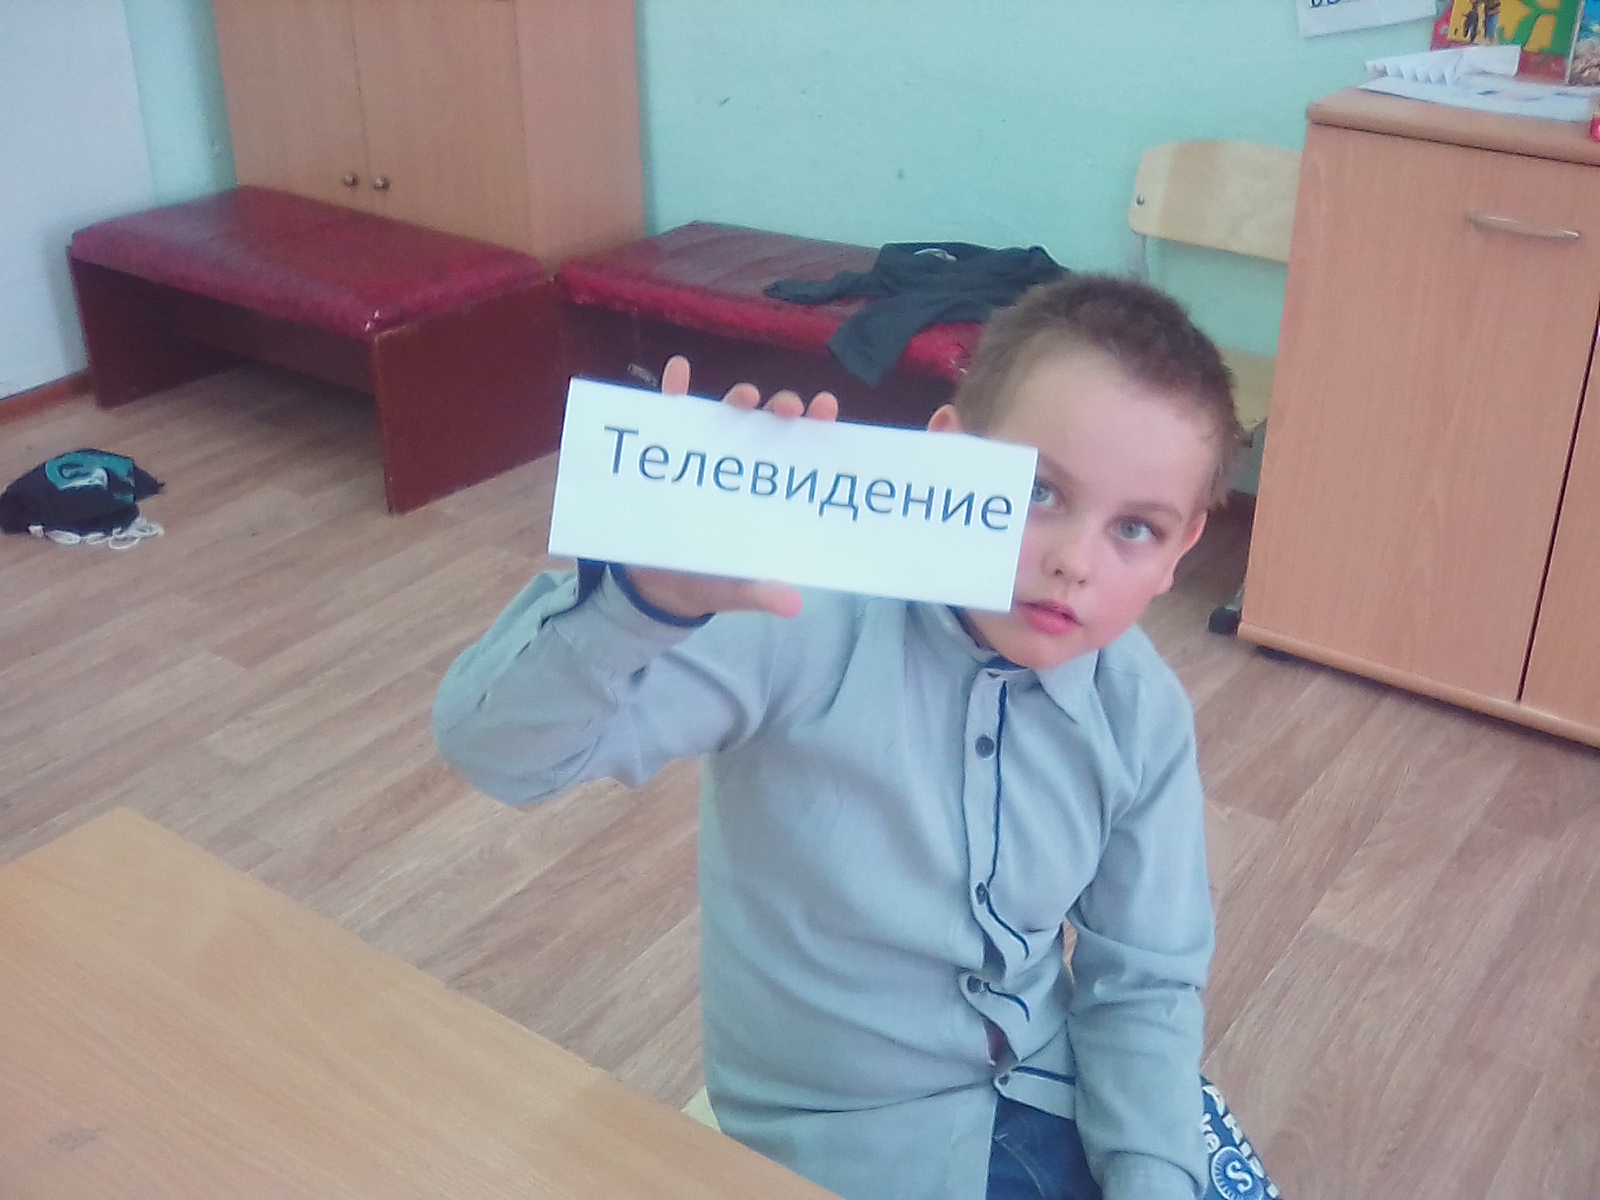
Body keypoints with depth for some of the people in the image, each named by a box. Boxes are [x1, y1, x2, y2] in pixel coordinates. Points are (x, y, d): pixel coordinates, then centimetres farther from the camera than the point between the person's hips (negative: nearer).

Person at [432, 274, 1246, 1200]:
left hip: (1052, 1086, 4)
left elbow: (1146, 983, -2)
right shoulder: (810, 619, -25)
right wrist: (648, 594, -49)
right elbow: (491, 742, -31)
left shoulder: (1143, 715, -10)